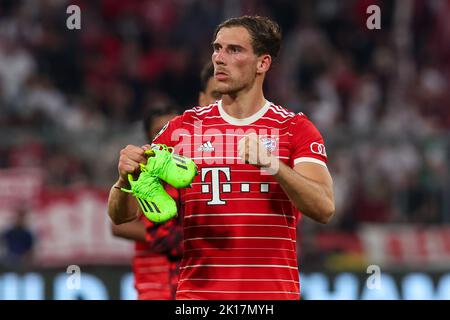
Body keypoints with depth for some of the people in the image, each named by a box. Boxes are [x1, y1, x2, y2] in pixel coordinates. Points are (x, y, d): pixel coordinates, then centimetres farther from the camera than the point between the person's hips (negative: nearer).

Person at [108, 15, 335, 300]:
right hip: (198, 292, 1)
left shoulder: (295, 129, 2)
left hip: (275, 292, -1)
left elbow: (324, 209, -14)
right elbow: (121, 215, 6)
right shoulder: (183, 127, 8)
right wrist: (126, 178, -18)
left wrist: (274, 166, -31)